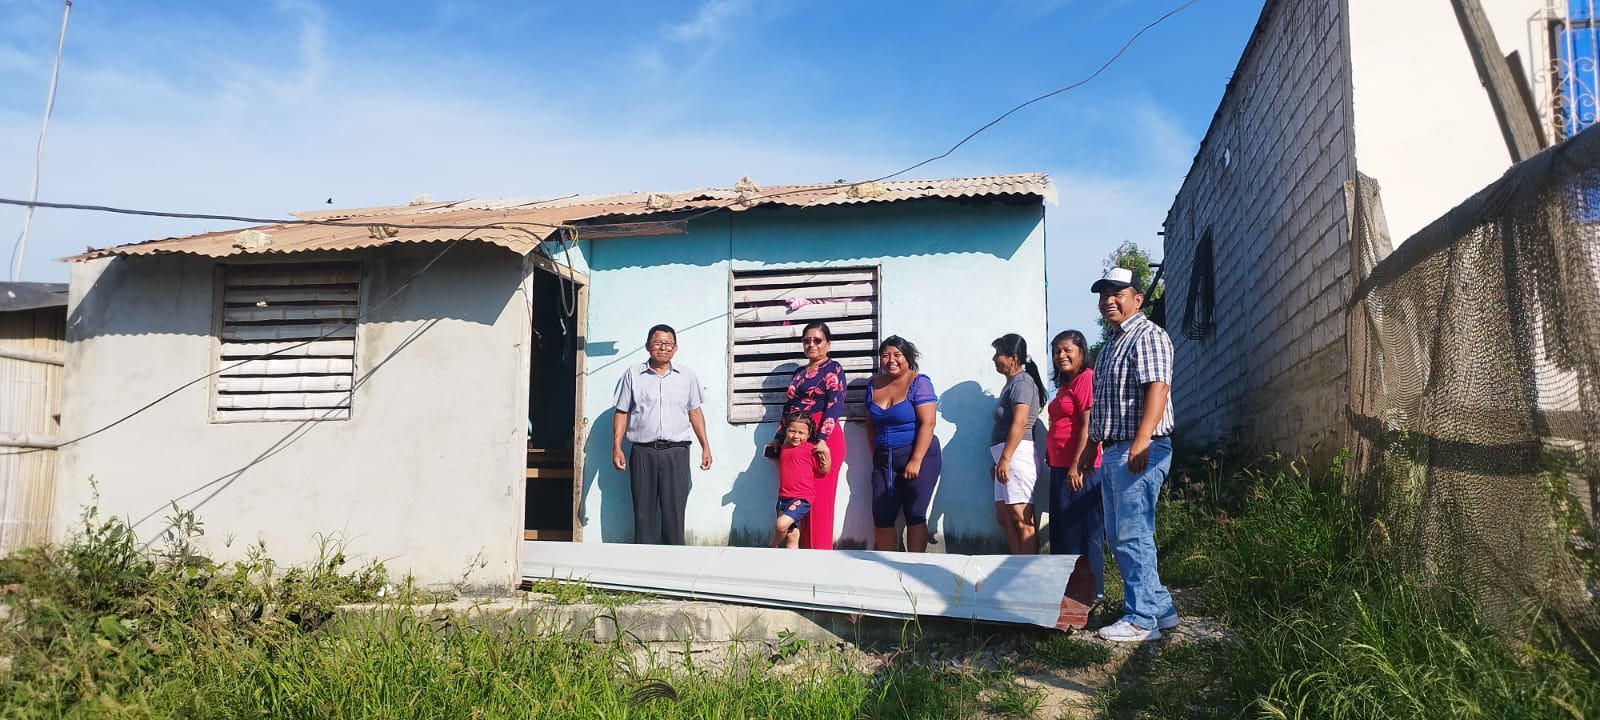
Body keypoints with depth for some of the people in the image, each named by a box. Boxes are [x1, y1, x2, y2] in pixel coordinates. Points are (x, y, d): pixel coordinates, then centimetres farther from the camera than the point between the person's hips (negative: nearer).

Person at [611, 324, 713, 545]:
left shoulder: (687, 376, 11)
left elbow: (695, 412, 15)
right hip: (642, 452, 0)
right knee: (644, 512, 3)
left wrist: (705, 447, 10)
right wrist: (617, 448, -2)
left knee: (674, 511, -2)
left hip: (676, 453, 0)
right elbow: (621, 413, 8)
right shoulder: (633, 375, 8)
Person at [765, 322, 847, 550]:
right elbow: (789, 408, 23)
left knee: (819, 501, -6)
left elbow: (835, 405, -14)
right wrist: (778, 438, 17)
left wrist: (822, 439, -24)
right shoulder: (799, 374, 20)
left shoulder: (832, 369, -2)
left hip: (823, 439, -7)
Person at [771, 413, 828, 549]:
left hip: (801, 498, -7)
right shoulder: (785, 448, 15)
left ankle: (773, 545, 7)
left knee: (781, 524, -21)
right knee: (792, 536, 9)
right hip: (784, 497, 7)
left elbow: (824, 470, -5)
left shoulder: (810, 449, -6)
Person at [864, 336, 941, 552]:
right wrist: (876, 455, 8)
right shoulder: (875, 384, 10)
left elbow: (928, 423, -14)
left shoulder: (918, 383, -7)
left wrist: (916, 461, -20)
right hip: (884, 460, 5)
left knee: (915, 516, -2)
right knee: (881, 518, 2)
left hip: (917, 456, -5)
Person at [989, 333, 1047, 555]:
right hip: (1006, 457, 11)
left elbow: (1019, 423, -20)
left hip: (1017, 455, -11)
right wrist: (997, 461, 23)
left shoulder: (1022, 382, -9)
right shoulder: (1011, 383, 21)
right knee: (1004, 518, 11)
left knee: (1022, 520, -11)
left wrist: (1005, 458, -23)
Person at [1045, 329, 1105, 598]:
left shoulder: (1086, 379, -11)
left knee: (1082, 529, -5)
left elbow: (1089, 426, -19)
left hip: (1079, 468, -10)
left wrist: (1077, 465, -22)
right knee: (1063, 529, 14)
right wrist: (1051, 458, 17)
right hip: (1061, 467, 10)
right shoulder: (1065, 384, 20)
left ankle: (1091, 589, 2)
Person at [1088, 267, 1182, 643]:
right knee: (1119, 537, 13)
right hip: (1112, 452, 10)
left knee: (1132, 536, -8)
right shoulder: (1112, 342, 21)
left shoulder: (1148, 336, -9)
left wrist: (1140, 445, -29)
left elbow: (1158, 388, -21)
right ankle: (1161, 608, 21)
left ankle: (1142, 620, -1)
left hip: (1139, 451, -10)